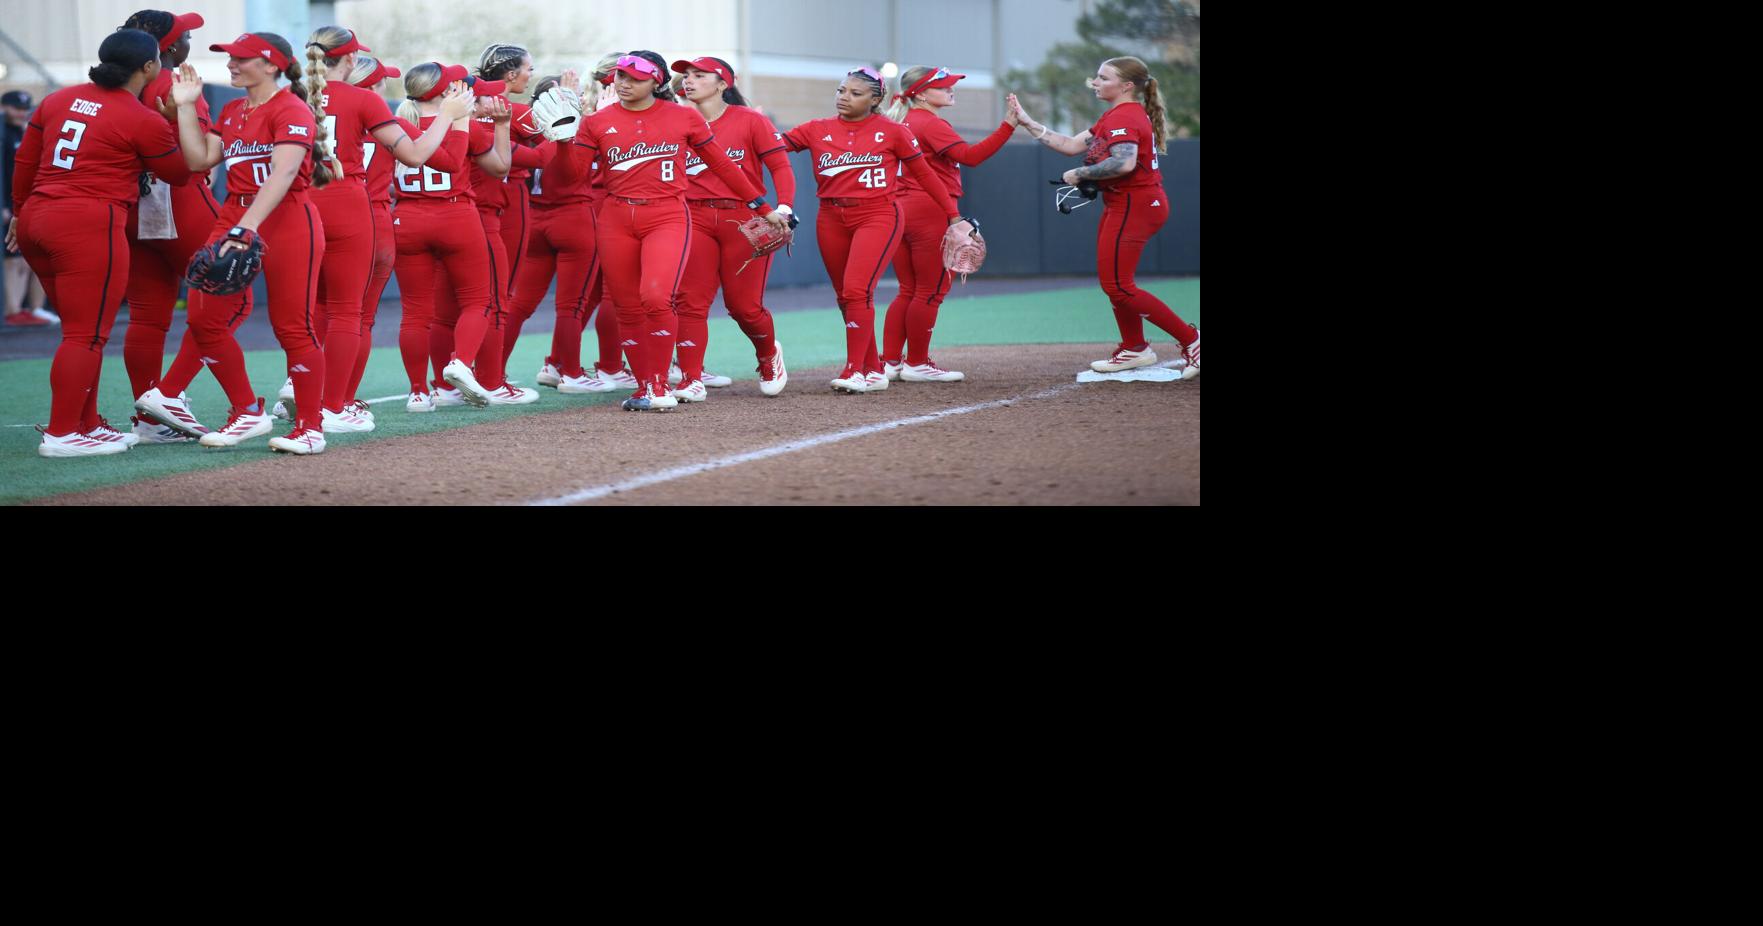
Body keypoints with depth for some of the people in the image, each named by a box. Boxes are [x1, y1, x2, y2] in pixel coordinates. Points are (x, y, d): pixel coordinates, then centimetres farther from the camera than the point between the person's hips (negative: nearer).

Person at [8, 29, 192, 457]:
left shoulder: (58, 100, 12)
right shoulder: (145, 121, -6)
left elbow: (25, 162, 17)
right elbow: (180, 173, 7)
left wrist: (20, 212, 28)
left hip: (36, 217, 8)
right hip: (89, 225, -8)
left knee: (82, 330, 17)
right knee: (86, 335, -3)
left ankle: (88, 424, 22)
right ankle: (61, 434, -3)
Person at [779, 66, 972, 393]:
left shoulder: (892, 131, 0)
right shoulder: (817, 130, 6)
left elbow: (924, 173, 5)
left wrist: (953, 215, 4)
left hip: (877, 216, -5)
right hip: (832, 219, 5)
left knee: (857, 291, -18)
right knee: (845, 297, 7)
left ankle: (855, 372, -13)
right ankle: (874, 371, 18)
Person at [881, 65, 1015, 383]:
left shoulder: (903, 122, 15)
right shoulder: (931, 124, -12)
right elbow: (970, 155, -23)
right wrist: (1008, 126, -26)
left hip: (901, 210, 9)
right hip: (932, 211, -9)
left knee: (908, 291, 13)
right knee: (931, 291, -1)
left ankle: (889, 362, 9)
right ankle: (917, 364, 3)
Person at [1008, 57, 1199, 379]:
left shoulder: (1123, 117, -16)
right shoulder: (1114, 117, 17)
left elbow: (1125, 163, -33)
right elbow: (1072, 145, 15)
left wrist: (1079, 174, -21)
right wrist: (1028, 123, 10)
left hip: (1133, 205, -11)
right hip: (1121, 205, 11)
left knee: (1118, 287, -10)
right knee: (1113, 281, 17)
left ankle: (1190, 338, -9)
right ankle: (1134, 349, 27)